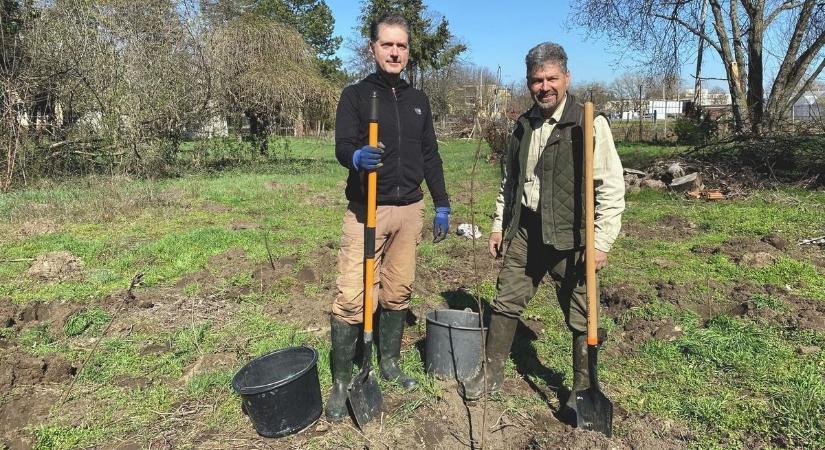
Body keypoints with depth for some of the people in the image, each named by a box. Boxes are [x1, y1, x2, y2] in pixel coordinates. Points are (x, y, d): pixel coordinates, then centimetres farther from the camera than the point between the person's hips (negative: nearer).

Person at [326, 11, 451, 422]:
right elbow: (342, 146, -11)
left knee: (398, 293, 10)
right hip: (366, 211, -4)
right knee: (351, 297, -6)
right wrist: (358, 157, -34)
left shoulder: (418, 100, 14)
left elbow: (430, 156, 16)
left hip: (409, 210, 4)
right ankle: (340, 383, 6)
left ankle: (389, 363, 26)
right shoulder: (355, 95, 1)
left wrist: (442, 205, 12)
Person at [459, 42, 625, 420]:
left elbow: (611, 186, -11)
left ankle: (583, 389, 26)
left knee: (581, 317, 6)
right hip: (525, 230, 5)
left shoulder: (589, 123, -8)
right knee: (505, 303, 10)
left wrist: (601, 240, -14)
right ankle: (492, 374, 27)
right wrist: (500, 225, 17)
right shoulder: (524, 125, 10)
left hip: (570, 237, -5)